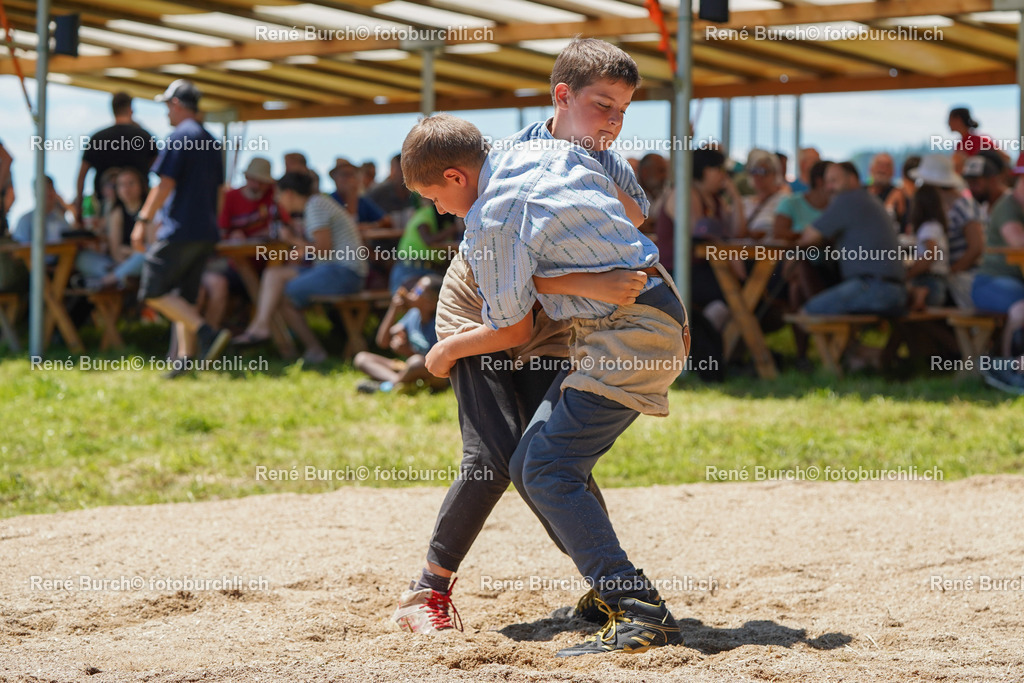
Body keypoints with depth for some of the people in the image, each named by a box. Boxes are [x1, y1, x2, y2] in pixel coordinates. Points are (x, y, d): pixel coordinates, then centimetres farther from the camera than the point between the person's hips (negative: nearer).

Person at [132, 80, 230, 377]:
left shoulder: (179, 137, -10)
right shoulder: (211, 141, 16)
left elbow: (165, 185, -16)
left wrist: (143, 221, -12)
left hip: (179, 231, -8)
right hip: (206, 231, 9)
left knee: (153, 292, -6)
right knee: (183, 297, 12)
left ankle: (208, 333, -20)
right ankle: (185, 358, 4)